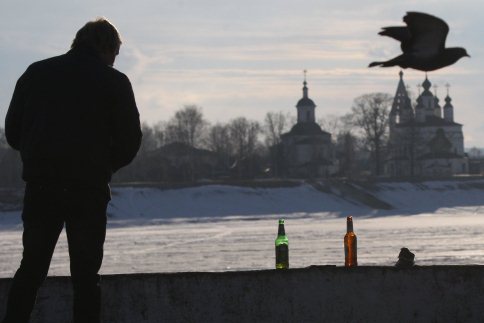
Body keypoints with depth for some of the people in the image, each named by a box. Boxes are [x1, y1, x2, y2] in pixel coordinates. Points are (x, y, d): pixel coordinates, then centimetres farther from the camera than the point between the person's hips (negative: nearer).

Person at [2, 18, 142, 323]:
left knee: (31, 269, 11)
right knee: (86, 275, 5)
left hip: (40, 186, 3)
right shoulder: (114, 82, 0)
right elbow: (130, 141, -2)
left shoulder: (36, 73, 8)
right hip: (89, 190, -2)